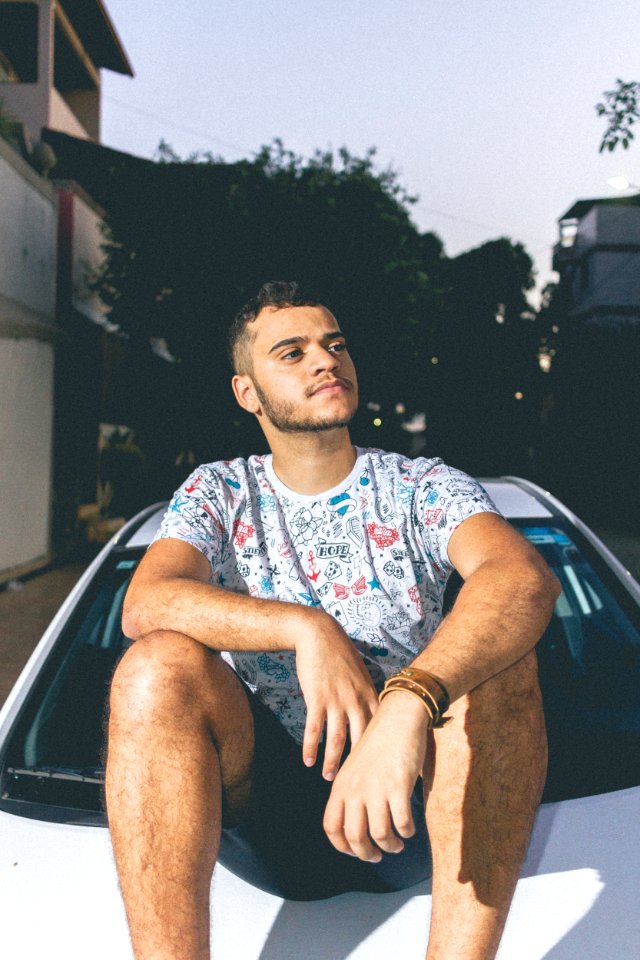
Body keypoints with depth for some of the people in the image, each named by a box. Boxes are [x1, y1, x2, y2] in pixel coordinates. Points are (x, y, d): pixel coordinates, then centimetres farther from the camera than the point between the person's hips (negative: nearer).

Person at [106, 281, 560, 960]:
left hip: (407, 814, 0)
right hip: (258, 797, 1)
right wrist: (306, 628, -28)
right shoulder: (219, 493, 8)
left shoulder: (419, 488, 3)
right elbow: (146, 605, -12)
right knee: (158, 665, -26)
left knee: (495, 653, -28)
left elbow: (527, 579, -20)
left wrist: (407, 703, -38)